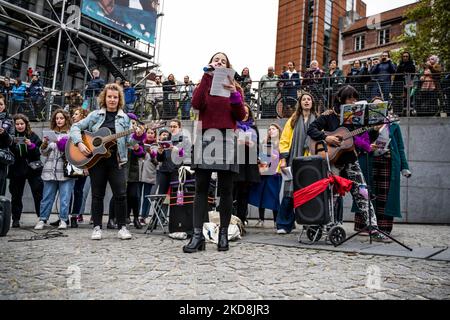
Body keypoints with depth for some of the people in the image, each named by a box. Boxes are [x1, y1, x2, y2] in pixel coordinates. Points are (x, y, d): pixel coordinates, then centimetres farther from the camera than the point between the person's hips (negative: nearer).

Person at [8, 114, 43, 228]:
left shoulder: (33, 136, 3)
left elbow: (38, 153, -1)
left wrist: (31, 145, -18)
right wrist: (13, 144, -18)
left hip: (32, 168, -1)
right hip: (17, 170, 2)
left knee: (38, 194, -3)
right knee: (16, 195, 6)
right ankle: (16, 219, 14)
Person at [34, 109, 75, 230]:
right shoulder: (50, 133, 13)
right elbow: (44, 153, 13)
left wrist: (64, 146, -13)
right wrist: (44, 144, -6)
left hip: (66, 170, -3)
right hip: (50, 170, 3)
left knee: (65, 197, 0)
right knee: (47, 197, 6)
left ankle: (63, 220, 9)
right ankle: (42, 220, 13)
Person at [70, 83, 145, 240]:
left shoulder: (124, 118, 8)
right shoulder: (95, 115, 8)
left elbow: (128, 141, 4)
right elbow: (76, 127, 7)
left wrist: (137, 136, -16)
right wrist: (79, 143, -9)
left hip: (116, 161, 0)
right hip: (95, 160, 0)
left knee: (121, 194, -4)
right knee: (97, 195, 6)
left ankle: (122, 227, 8)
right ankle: (97, 227, 15)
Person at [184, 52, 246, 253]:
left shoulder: (233, 86, 16)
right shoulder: (204, 84, 16)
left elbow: (241, 116, 3)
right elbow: (196, 104, -7)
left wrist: (234, 94, -10)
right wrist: (207, 76, -6)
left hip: (226, 139, 0)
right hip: (205, 138, 0)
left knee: (225, 189, 0)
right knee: (201, 188, -6)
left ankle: (223, 234, 6)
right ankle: (197, 235, -7)